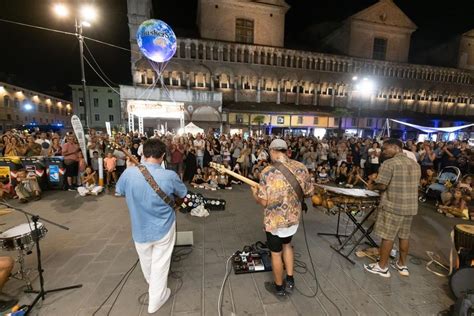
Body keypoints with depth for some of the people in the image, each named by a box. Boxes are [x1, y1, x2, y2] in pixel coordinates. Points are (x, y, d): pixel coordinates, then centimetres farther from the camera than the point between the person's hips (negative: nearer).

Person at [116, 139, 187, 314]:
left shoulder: (129, 173, -18)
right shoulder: (170, 175, -23)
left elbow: (119, 191, 4)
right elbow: (183, 194, -4)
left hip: (140, 229, 3)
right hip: (163, 228, -3)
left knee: (146, 261, 29)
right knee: (160, 264, 18)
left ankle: (152, 283, 58)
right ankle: (155, 300, 37)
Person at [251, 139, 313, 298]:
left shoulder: (267, 172, -21)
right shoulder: (301, 168, -8)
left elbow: (263, 202, -19)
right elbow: (309, 193, 3)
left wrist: (254, 192, 1)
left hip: (274, 220, -4)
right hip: (293, 217, 5)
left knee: (276, 253, 17)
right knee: (286, 244, 30)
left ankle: (279, 287, 37)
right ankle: (290, 280, 39)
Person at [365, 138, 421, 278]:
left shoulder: (389, 163, -16)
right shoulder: (415, 164, 10)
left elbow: (382, 185, -21)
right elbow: (415, 185, 16)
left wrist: (372, 187, -1)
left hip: (392, 206, -8)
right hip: (411, 206, 8)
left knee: (387, 237, 3)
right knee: (404, 236, 18)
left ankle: (382, 267, 15)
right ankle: (402, 265, 31)